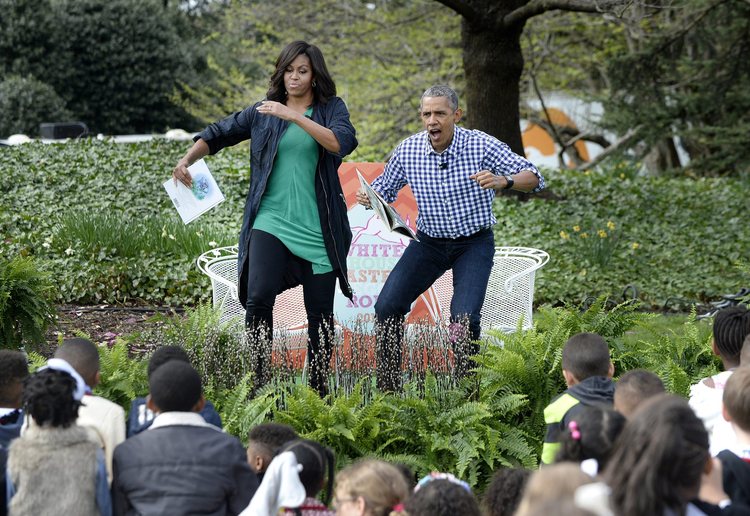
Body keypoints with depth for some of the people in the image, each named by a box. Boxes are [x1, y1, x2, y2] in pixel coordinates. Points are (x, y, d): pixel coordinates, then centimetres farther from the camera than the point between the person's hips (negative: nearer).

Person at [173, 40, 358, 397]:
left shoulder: (331, 109, 4)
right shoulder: (264, 111, 10)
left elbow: (342, 143, -16)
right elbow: (218, 134, 17)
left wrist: (294, 116, -22)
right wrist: (188, 159, -1)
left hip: (318, 230, 0)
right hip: (271, 223, 0)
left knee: (320, 313, 5)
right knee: (258, 297, -20)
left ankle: (319, 391, 19)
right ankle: (258, 384, -12)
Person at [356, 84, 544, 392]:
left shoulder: (481, 146, -17)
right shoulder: (408, 150, -8)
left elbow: (533, 177, -16)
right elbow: (385, 188, 9)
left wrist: (503, 181, -37)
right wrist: (369, 199, -16)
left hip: (474, 243, -3)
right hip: (428, 241, 3)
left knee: (464, 318, -20)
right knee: (387, 307, -8)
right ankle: (388, 388, 5)